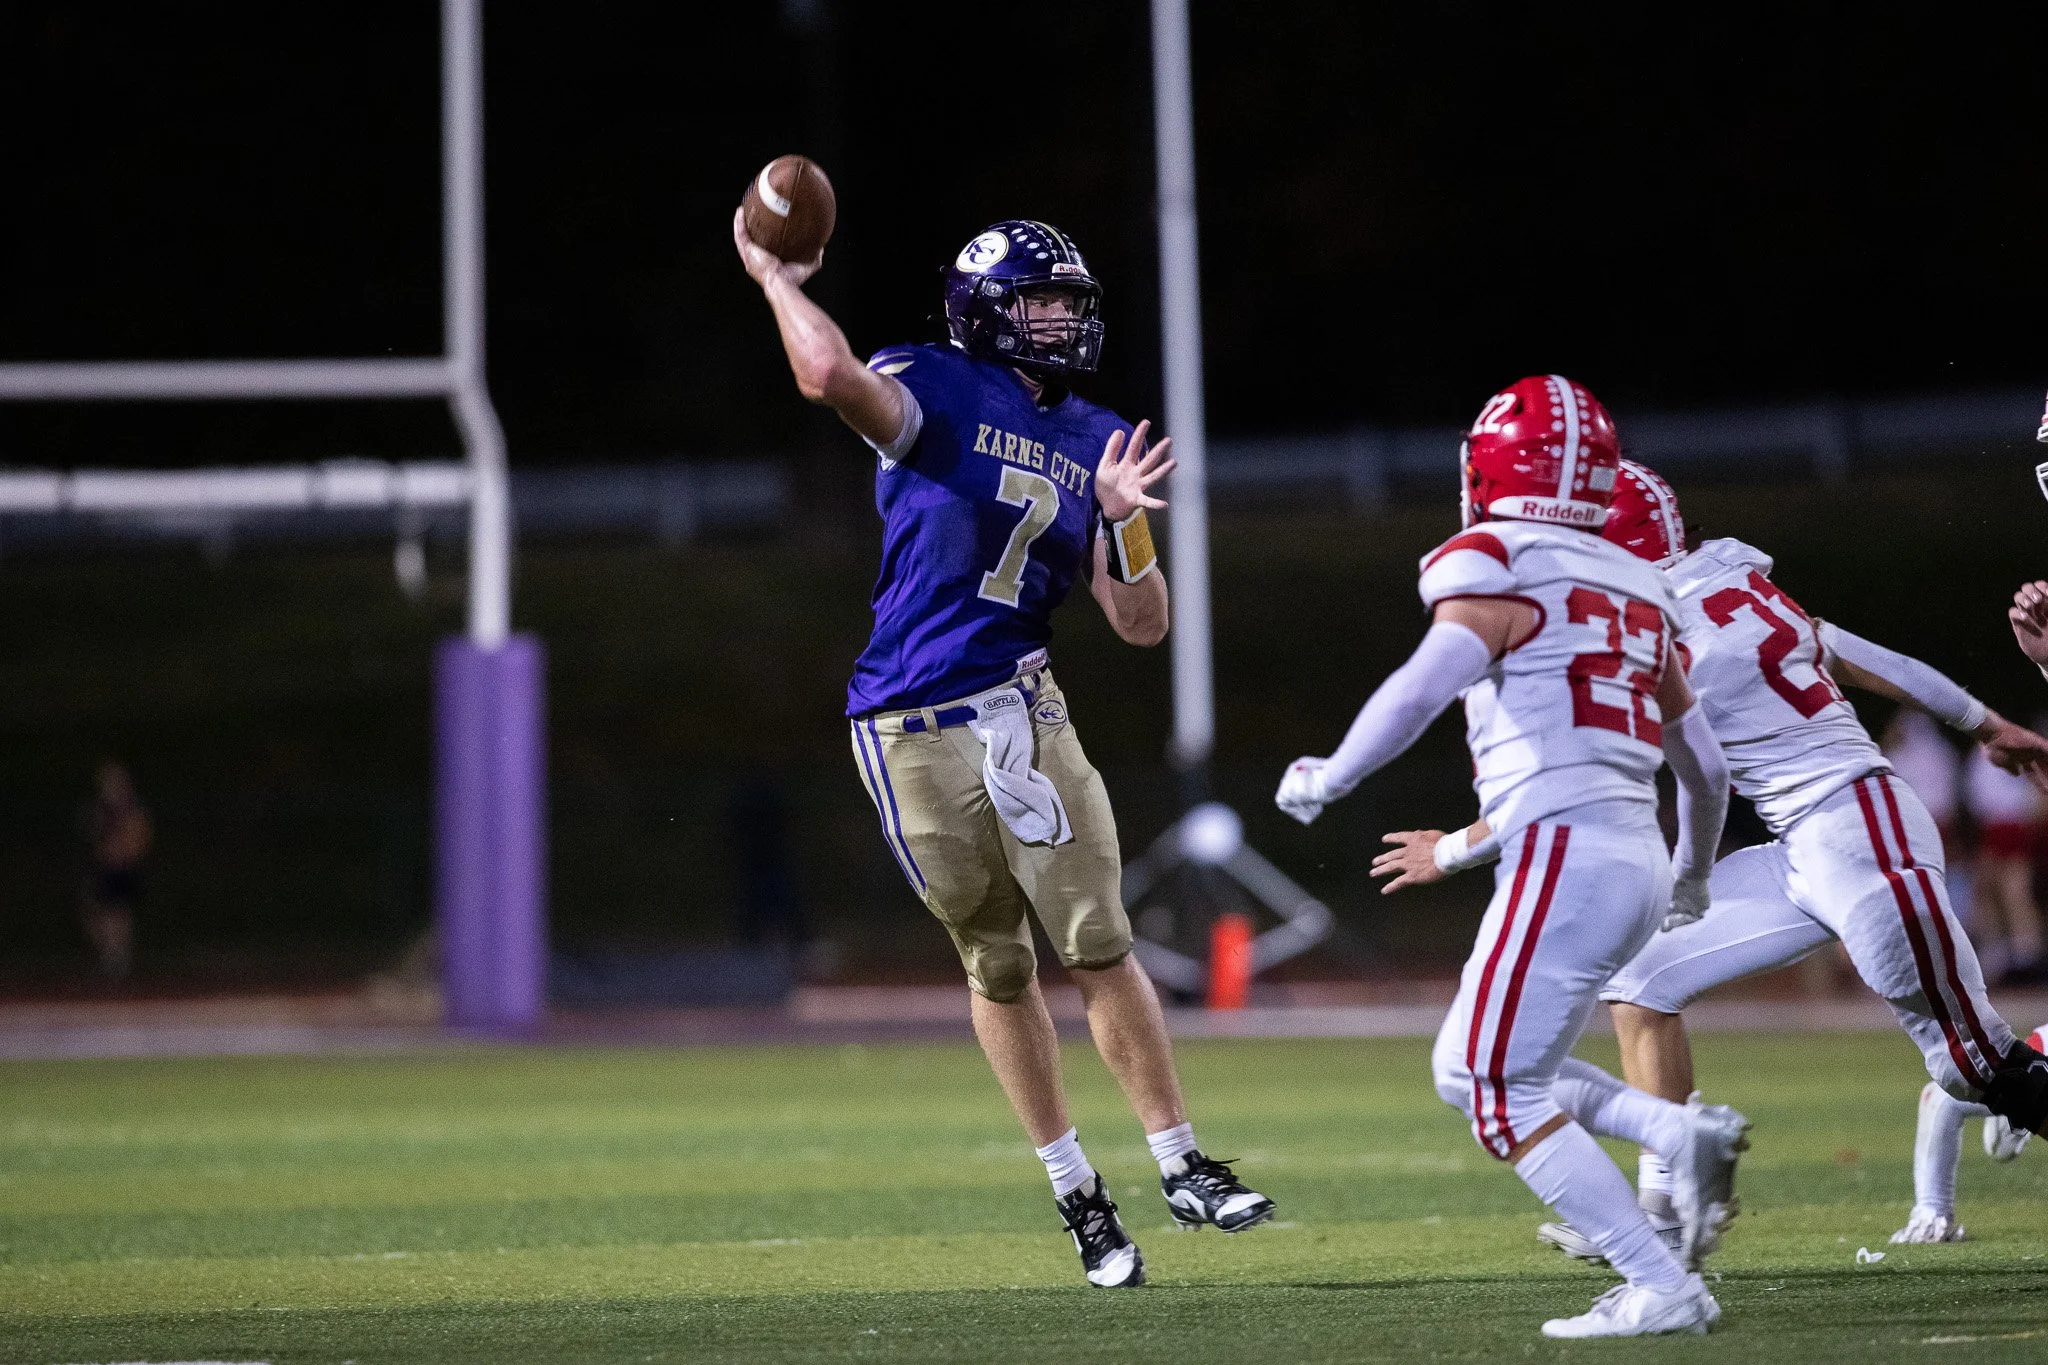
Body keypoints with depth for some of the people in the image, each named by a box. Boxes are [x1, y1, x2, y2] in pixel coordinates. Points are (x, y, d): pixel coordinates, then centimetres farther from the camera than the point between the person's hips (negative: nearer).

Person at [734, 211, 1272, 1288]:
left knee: (1098, 946, -2)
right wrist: (774, 278, -16)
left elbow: (1141, 625, 7)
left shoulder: (1095, 442, 11)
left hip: (1021, 710, 4)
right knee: (998, 966, 7)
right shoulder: (939, 392, -5)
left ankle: (1182, 1168, 8)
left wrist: (1125, 517, -8)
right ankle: (1077, 1193, 17)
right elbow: (832, 377, -30)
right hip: (916, 734, -4)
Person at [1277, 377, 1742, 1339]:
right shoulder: (1636, 594, 20)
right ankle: (1683, 1134, 2)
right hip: (1637, 863, 8)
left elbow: (1426, 683, -21)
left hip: (1565, 856, -8)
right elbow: (1705, 768, 25)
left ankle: (1661, 1287, -11)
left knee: (1501, 1095, -3)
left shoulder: (1497, 572, -4)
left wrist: (1327, 779, -7)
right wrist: (1694, 874, 42)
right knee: (1468, 1072, 17)